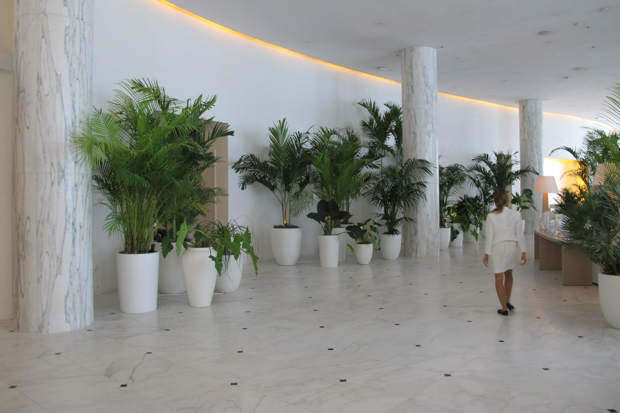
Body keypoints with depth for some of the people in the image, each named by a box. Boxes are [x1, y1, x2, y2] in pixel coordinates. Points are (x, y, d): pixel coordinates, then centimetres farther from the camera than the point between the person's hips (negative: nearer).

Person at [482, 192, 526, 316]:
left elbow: (490, 237, -6)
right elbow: (520, 235, -2)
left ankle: (504, 308, 7)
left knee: (499, 278, 4)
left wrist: (486, 254, 1)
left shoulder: (491, 216, -7)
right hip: (511, 247, 2)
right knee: (508, 273, 25)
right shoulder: (515, 215, -3)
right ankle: (507, 301, 29)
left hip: (497, 248, -2)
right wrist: (523, 252, 5)